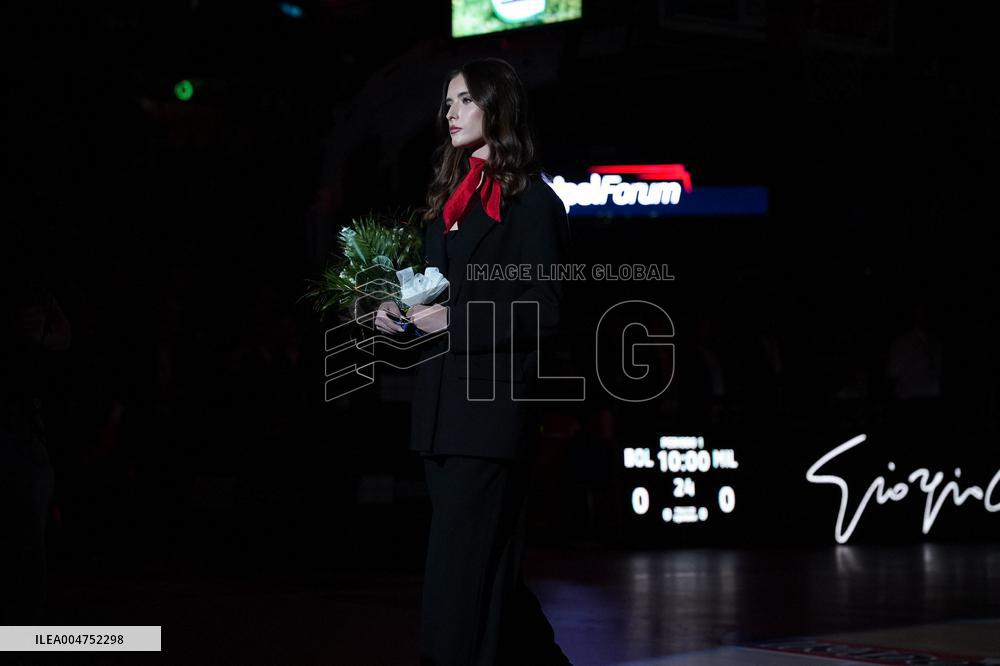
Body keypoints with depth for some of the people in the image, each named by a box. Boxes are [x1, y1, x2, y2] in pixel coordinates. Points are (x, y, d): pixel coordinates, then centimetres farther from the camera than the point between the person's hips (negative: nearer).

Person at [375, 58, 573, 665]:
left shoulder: (532, 201, -7)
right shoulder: (452, 198, 17)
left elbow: (541, 314, -12)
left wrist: (453, 320, -17)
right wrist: (400, 313, 3)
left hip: (492, 408, -8)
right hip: (443, 409, 8)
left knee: (460, 571, -8)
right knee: (487, 570, 13)